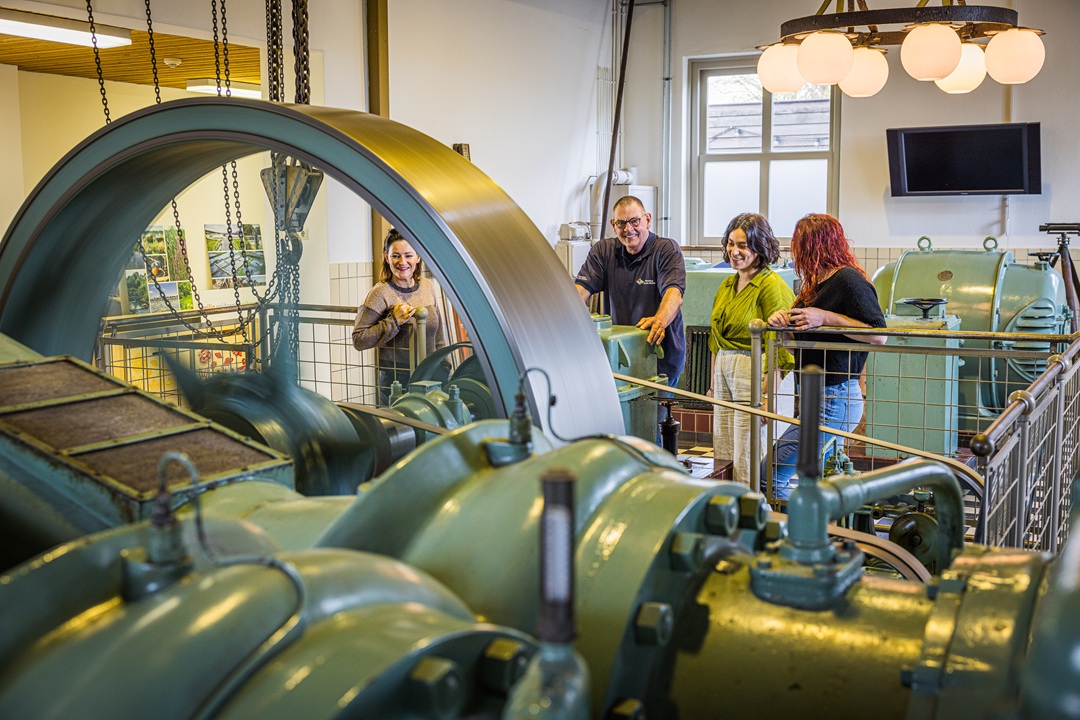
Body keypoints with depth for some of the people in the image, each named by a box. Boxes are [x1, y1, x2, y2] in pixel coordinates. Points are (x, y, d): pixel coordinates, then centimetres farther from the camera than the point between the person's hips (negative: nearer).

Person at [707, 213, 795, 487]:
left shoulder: (771, 285, -9)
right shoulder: (726, 286, 16)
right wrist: (713, 384, 20)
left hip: (753, 372, -8)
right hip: (724, 371, 8)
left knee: (746, 462, -6)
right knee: (722, 458, 7)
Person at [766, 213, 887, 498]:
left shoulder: (849, 280, -13)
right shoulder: (816, 284, 17)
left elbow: (879, 336, -21)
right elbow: (800, 334, 21)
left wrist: (826, 317, -24)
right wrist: (782, 318, -1)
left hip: (834, 401, -10)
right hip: (819, 398, 10)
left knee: (770, 476, -12)